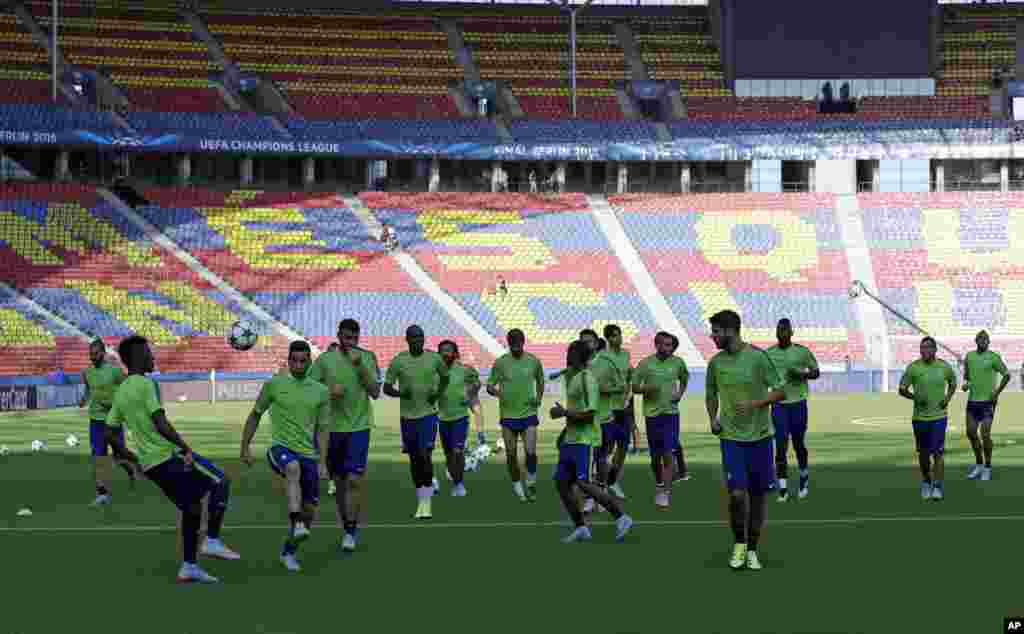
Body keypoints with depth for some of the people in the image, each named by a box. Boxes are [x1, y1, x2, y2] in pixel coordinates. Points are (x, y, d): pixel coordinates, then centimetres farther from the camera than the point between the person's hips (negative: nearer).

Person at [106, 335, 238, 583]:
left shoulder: (120, 394, 14)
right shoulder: (146, 384, -12)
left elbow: (110, 435, 17)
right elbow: (160, 424, -22)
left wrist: (136, 460, 23)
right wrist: (186, 448, -18)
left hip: (150, 465, 8)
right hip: (170, 456, -8)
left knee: (192, 507, 18)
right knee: (221, 482, 5)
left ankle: (189, 566, 14)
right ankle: (213, 541, -3)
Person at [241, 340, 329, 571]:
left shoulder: (320, 391, 6)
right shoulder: (274, 384, 0)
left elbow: (322, 429, 10)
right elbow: (255, 416, 11)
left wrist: (323, 463, 1)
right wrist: (245, 448, 7)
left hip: (308, 454, 4)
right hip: (280, 448, -3)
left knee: (309, 510, 3)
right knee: (293, 468, -39)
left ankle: (289, 552, 26)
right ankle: (296, 525, -45)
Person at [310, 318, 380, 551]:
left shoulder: (367, 358, -1)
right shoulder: (325, 360, -2)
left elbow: (375, 393, -6)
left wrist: (360, 366, -16)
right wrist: (328, 390, -16)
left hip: (359, 426, -1)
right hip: (333, 427, 1)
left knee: (354, 479, -12)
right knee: (339, 480, 9)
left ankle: (351, 532, -6)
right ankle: (346, 527, 25)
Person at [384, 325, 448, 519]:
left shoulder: (434, 358, -3)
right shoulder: (398, 361, -5)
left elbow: (445, 377, 15)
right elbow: (387, 387, 0)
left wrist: (438, 393, -3)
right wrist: (399, 392, -21)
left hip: (429, 414, -1)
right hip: (407, 416, 1)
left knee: (425, 456, -15)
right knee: (414, 458, 10)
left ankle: (426, 503, -12)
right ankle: (420, 500, 24)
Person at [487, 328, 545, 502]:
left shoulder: (533, 361, 0)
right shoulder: (501, 363, -4)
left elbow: (540, 381, 17)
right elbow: (489, 385, 2)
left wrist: (538, 398, 1)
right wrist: (497, 392, -20)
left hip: (529, 414, 0)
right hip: (508, 415, 0)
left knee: (530, 452, -12)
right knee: (511, 454, 6)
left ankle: (531, 483, 10)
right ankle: (517, 486, 24)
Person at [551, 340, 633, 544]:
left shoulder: (587, 378, -15)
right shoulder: (570, 377, 15)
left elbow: (589, 413, -23)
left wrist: (563, 413, -16)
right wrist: (563, 434, 24)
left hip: (585, 440, -10)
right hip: (570, 439, 10)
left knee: (584, 484, -15)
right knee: (562, 482, 4)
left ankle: (621, 518, -6)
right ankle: (580, 528, 9)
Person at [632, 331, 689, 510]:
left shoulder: (678, 363, -1)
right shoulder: (645, 364, -6)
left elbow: (684, 379, 19)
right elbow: (634, 387, 1)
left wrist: (680, 393, 2)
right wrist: (646, 389, -19)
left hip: (671, 413, 0)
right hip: (652, 414, 0)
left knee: (668, 455, -10)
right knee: (655, 456, 10)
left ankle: (666, 493, -8)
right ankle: (659, 485, 34)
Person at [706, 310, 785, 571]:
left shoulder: (758, 357, -9)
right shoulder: (715, 362, 3)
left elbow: (780, 392, -6)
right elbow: (711, 394, 18)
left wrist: (754, 404, -19)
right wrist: (713, 419, 1)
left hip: (759, 435, -1)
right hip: (730, 437, 1)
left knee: (758, 495, 5)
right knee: (737, 493, -11)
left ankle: (752, 550, 19)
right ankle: (739, 543, 12)